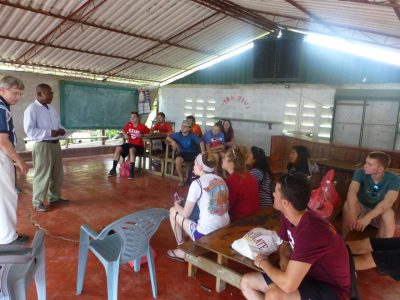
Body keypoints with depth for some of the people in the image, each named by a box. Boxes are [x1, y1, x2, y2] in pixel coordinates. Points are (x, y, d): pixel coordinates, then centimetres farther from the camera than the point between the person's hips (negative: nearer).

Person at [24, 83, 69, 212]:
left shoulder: (51, 108, 14)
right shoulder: (32, 109, -11)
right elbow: (30, 131, -16)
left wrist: (61, 130, -1)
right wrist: (49, 132, -23)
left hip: (55, 144, 8)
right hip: (42, 146, -8)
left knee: (58, 174, 14)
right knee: (42, 175, -1)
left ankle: (55, 197, 29)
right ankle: (37, 202, 13)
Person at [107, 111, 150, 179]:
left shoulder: (142, 126, -11)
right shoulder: (129, 124, 6)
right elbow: (123, 130, 22)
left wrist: (142, 135, -26)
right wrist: (125, 134, 0)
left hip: (139, 146, -6)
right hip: (130, 144, 6)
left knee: (131, 150, -38)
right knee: (118, 148, -16)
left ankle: (132, 172, -36)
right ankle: (114, 169, -9)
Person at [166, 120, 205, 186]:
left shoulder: (192, 135, -7)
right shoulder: (178, 134, -2)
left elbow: (201, 142, -13)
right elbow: (168, 137, 6)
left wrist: (203, 153, -26)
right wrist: (172, 141, -16)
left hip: (193, 153, -1)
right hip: (182, 153, 1)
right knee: (177, 160, -33)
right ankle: (181, 179, -15)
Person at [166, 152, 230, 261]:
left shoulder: (197, 183, -12)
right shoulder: (221, 180, 6)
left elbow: (185, 214, -8)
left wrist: (177, 205, 16)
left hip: (205, 234, -7)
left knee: (173, 211, 14)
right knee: (195, 209, 29)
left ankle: (182, 251, 22)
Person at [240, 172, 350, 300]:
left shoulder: (311, 232, -34)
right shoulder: (287, 215, -7)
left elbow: (288, 285, -35)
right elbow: (285, 243, 14)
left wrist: (263, 263, -15)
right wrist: (283, 259, -10)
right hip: (308, 275, 8)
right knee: (246, 282, 3)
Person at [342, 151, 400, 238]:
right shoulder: (360, 173, -15)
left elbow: (388, 202, -33)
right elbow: (352, 191, -32)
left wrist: (368, 217, -48)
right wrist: (352, 212, -51)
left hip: (378, 213, -1)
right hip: (361, 208, 1)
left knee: (388, 213, -34)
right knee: (348, 204, -31)